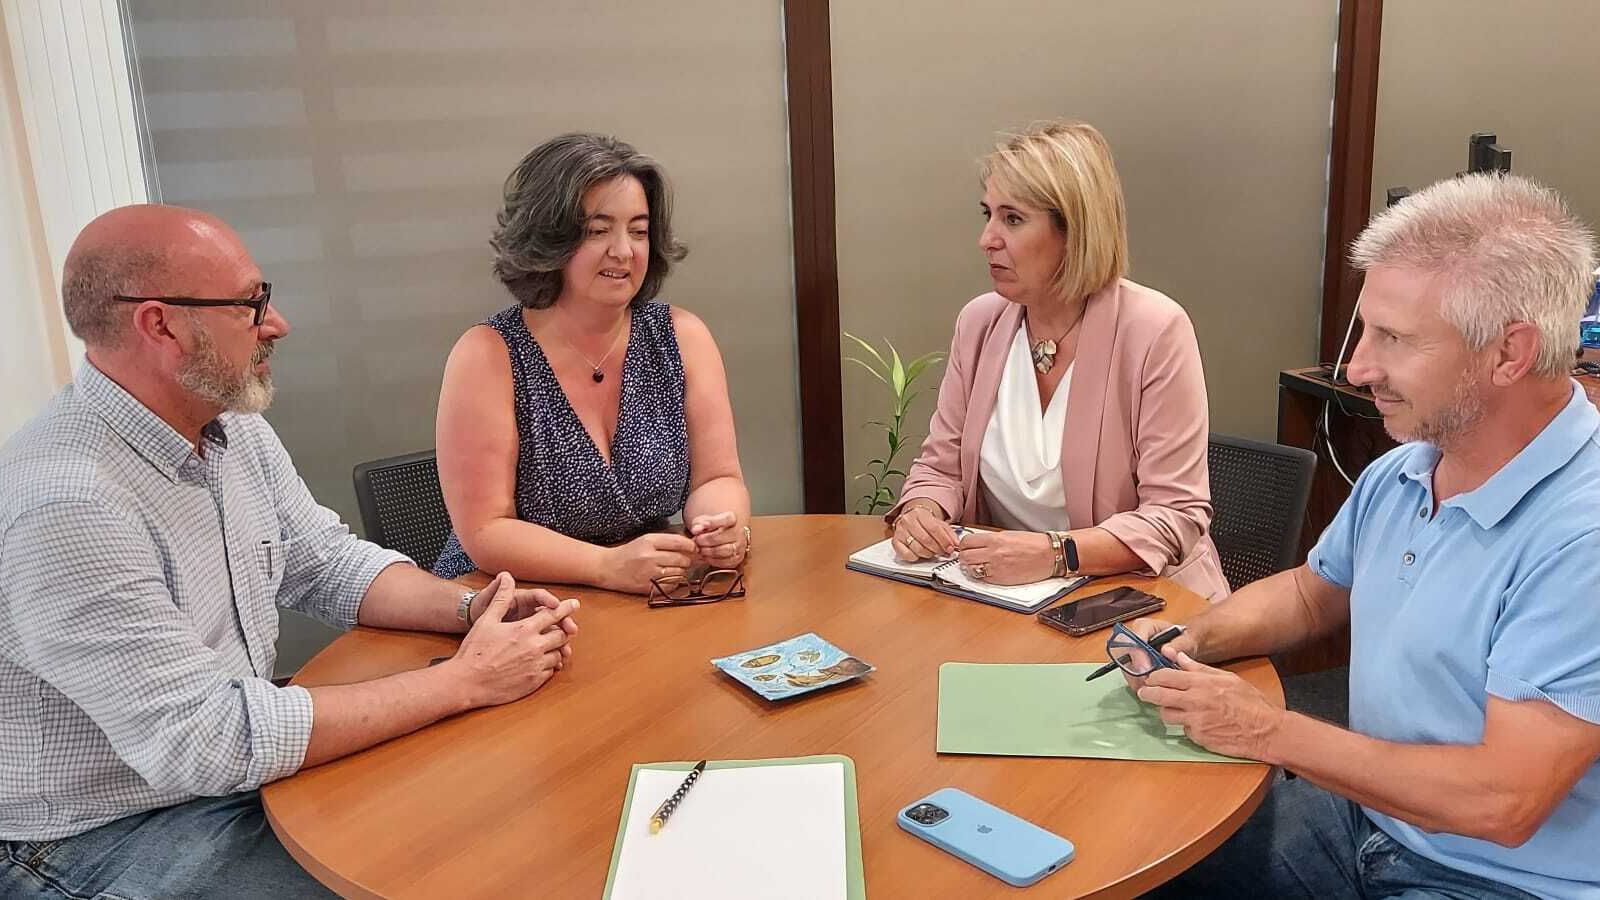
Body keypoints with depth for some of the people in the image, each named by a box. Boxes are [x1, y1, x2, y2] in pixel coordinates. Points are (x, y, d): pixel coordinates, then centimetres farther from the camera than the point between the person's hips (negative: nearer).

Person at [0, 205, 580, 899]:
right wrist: (466, 679, -26)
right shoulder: (62, 504, -29)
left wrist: (465, 609, -11)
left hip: (244, 755, 8)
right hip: (107, 841, -8)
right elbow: (205, 745, -31)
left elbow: (328, 563, 9)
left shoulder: (234, 428, -1)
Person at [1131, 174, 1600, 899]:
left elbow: (1502, 802, -29)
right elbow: (1312, 592, 17)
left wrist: (1268, 732, -21)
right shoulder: (1400, 472, 0)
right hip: (1362, 808, 7)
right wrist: (1192, 639, -3)